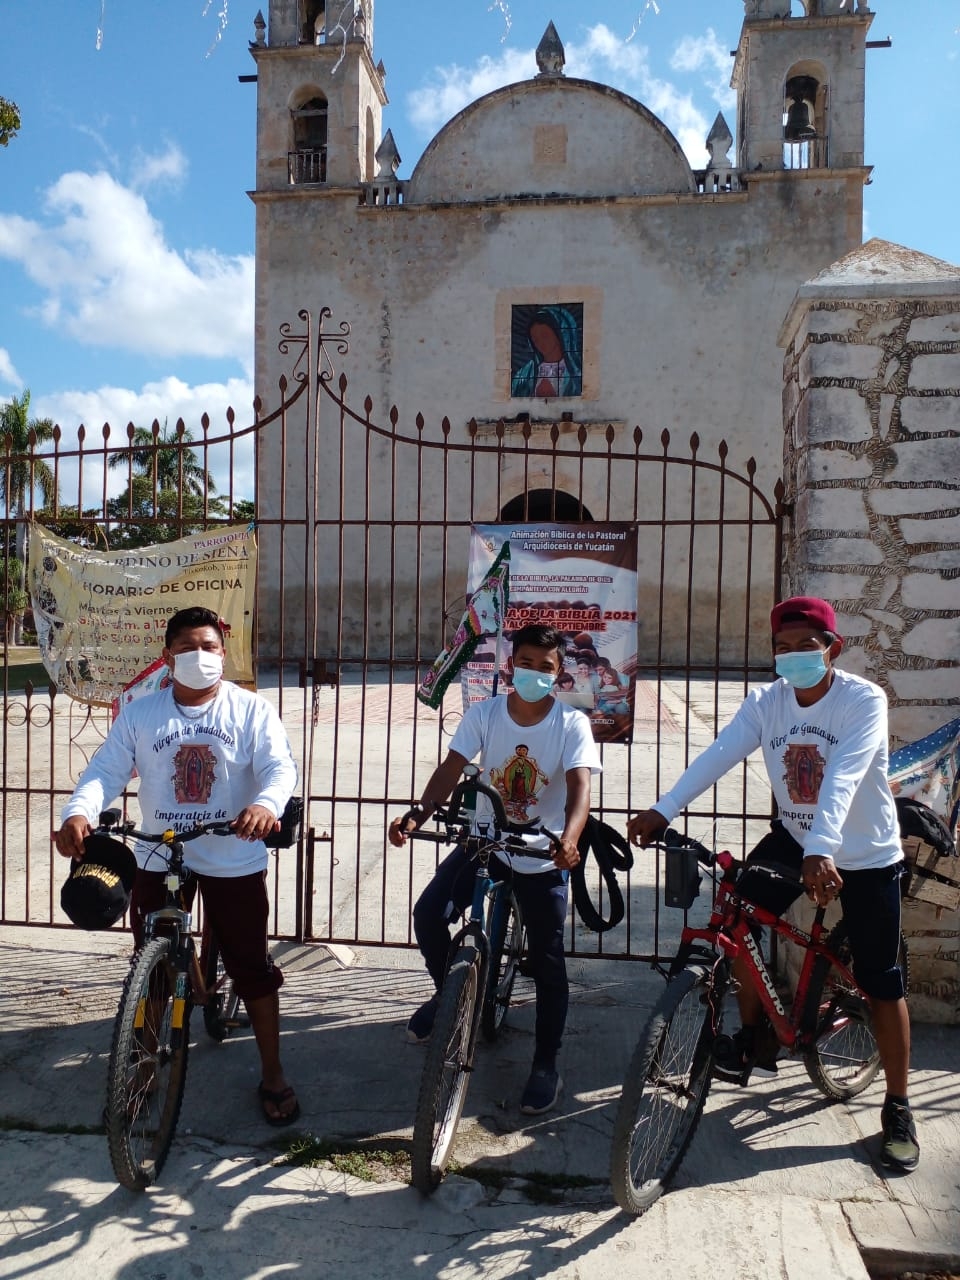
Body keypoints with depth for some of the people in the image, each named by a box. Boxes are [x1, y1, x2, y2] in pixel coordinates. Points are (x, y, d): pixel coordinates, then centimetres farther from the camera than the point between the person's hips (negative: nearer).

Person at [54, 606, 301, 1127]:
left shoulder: (251, 709, -7)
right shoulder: (140, 713, 0)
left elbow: (280, 766, -17)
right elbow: (105, 770, -8)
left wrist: (266, 805, -40)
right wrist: (78, 813, -29)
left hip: (234, 861, -2)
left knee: (252, 967, 6)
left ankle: (273, 1074, 23)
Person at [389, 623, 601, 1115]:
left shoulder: (571, 722, -15)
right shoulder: (483, 713, -10)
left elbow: (579, 787, -27)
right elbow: (451, 769, -18)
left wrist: (569, 838, -47)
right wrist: (417, 814, -36)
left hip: (543, 856, -2)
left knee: (547, 963, 3)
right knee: (429, 913, -9)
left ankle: (545, 1065, 23)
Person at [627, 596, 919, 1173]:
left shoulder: (864, 699, -22)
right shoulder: (766, 701, -10)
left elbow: (842, 778, -36)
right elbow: (717, 756, -21)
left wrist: (821, 850, -49)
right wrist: (662, 810, -32)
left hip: (866, 854, -4)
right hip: (793, 838, 4)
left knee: (881, 982, 3)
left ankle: (898, 1109, 23)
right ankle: (756, 1038, 14)